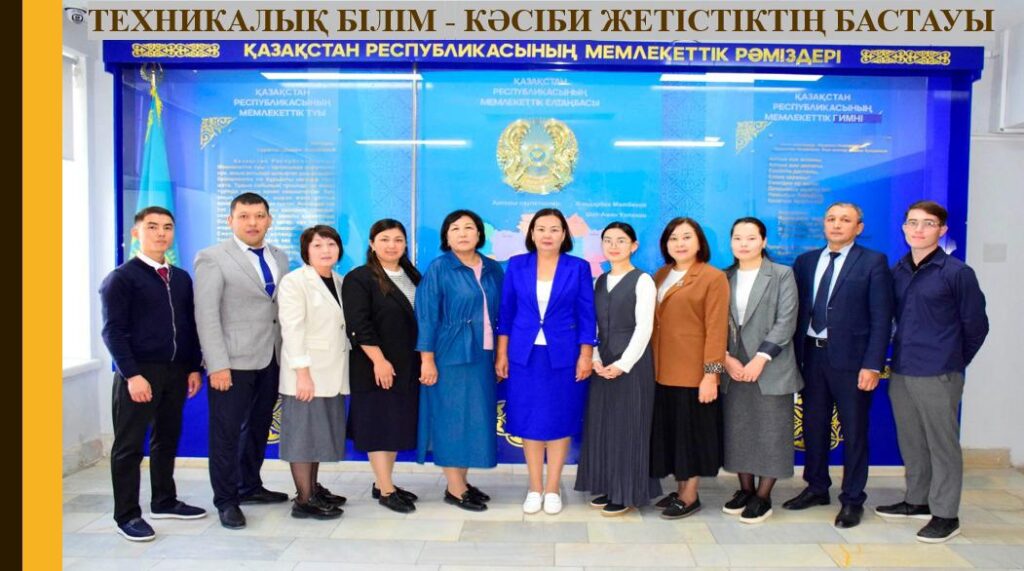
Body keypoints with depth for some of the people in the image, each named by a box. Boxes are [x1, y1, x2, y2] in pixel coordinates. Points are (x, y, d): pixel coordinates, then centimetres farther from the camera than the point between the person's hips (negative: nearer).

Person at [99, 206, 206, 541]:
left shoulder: (181, 278, 12)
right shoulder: (121, 278, -5)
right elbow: (113, 331, -11)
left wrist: (194, 368, 8)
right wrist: (132, 374, -18)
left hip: (176, 371, 6)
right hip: (139, 372, -6)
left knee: (167, 439, 15)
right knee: (129, 445, 3)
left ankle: (164, 501, 29)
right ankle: (127, 515, 12)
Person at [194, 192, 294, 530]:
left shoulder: (280, 258, 11)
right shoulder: (213, 259, -5)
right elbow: (206, 316, -10)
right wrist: (217, 365, -15)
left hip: (271, 360, 6)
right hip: (233, 362, -5)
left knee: (259, 428, 16)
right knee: (226, 432, 4)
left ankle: (250, 487, 32)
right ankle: (226, 501, 17)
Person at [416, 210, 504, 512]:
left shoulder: (493, 269, 8)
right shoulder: (438, 269, -6)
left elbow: (501, 314, 11)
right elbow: (427, 316, -9)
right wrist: (427, 359, -13)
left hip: (482, 355, 6)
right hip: (451, 357, -5)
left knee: (474, 418, 10)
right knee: (453, 418, 0)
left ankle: (462, 481, 23)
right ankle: (455, 488, 11)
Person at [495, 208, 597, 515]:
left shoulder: (578, 267, -1)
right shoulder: (516, 265, 3)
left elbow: (587, 315, 0)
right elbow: (506, 311, 5)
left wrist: (586, 355, -6)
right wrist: (501, 353, 2)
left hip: (563, 356, -1)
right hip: (524, 355, 1)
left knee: (559, 421, 5)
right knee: (529, 422, 6)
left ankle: (552, 488, 19)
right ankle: (535, 488, 20)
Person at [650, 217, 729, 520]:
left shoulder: (713, 278, -8)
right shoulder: (661, 275, 12)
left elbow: (716, 330, -13)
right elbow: (652, 322, 12)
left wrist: (711, 374, -17)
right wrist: (649, 364, 7)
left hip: (693, 372, -6)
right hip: (662, 371, 6)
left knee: (691, 431, 4)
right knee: (670, 430, 13)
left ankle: (691, 496, 17)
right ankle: (681, 490, 26)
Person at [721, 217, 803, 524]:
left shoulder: (782, 275, 0)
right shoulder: (725, 278, 9)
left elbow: (786, 322, -8)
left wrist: (760, 359, -16)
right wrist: (726, 358, -8)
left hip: (770, 369, -3)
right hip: (733, 369, 3)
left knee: (770, 433, 1)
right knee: (737, 431, 8)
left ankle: (763, 497, 12)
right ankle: (745, 489, 22)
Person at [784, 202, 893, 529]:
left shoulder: (873, 262, -3)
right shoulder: (805, 261, 9)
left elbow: (881, 318, -7)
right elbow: (798, 311, 8)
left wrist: (872, 365, -14)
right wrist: (795, 355, 1)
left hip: (851, 359, -4)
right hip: (812, 355, 4)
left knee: (854, 432, 6)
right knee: (813, 426, 14)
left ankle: (852, 499, 20)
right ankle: (816, 488, 30)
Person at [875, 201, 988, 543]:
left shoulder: (957, 273, -7)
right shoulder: (896, 271, 7)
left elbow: (976, 325, -1)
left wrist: (952, 362, 6)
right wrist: (901, 355, 10)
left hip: (938, 376, -5)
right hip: (901, 373, 5)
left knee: (942, 445, 4)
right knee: (910, 443, 15)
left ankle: (945, 514, 15)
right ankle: (916, 501, 30)